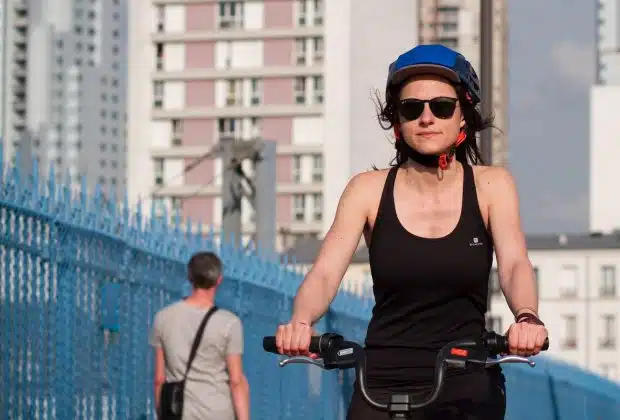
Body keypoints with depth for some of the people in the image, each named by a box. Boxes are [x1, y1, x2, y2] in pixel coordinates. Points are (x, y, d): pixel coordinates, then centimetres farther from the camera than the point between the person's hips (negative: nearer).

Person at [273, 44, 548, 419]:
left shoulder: (490, 185, 2)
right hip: (383, 385, 1)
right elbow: (325, 273, -9)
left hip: (468, 385, 0)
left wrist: (527, 318, -34)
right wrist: (301, 322, -31)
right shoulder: (369, 189, 1)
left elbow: (515, 265, -11)